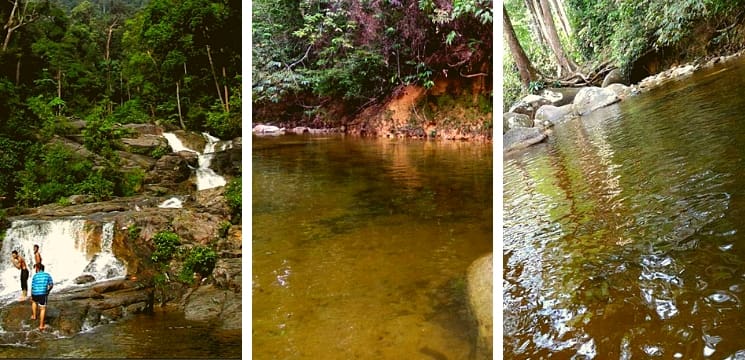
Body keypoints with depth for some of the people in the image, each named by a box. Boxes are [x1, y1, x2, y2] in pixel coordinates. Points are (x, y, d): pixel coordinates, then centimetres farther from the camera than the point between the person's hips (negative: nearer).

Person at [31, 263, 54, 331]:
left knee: (34, 301, 36)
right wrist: (48, 291, 18)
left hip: (35, 294, 1)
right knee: (43, 309, 7)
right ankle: (41, 325, 4)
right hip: (43, 294, -1)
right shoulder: (47, 275, 5)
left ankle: (34, 315, 38)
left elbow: (32, 287, 2)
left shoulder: (35, 276, 2)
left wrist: (31, 296, 11)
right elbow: (51, 285, 1)